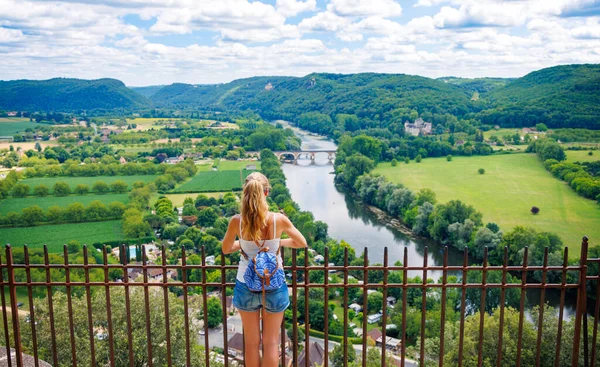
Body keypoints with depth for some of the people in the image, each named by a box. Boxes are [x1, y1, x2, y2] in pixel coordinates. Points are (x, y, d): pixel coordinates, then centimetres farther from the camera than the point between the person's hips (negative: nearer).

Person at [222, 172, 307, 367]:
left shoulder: (237, 221, -14)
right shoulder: (279, 219, -15)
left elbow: (226, 249, 5)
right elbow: (302, 243, 2)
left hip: (246, 286, 1)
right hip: (274, 286, 0)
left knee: (251, 343, 18)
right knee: (271, 342, 16)